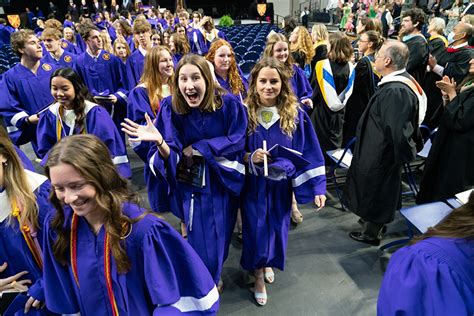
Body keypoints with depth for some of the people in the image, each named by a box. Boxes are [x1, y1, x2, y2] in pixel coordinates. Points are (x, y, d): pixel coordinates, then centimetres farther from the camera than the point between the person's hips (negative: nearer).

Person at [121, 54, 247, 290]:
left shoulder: (229, 103, -17)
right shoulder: (170, 107, -16)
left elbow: (237, 140, -12)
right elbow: (171, 156, -19)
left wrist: (198, 148, -16)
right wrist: (159, 141, -41)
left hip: (223, 180, 1)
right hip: (190, 182, -1)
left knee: (220, 233, 16)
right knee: (199, 235, 6)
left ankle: (215, 274, 48)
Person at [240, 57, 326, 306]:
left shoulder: (296, 115, -8)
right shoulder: (244, 113, -10)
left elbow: (309, 153, -5)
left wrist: (317, 187, -9)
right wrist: (250, 158, -23)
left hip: (281, 184, 2)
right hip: (253, 185, -1)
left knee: (276, 227, 18)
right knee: (256, 229, 8)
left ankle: (268, 263, 49)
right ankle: (258, 274, 36)